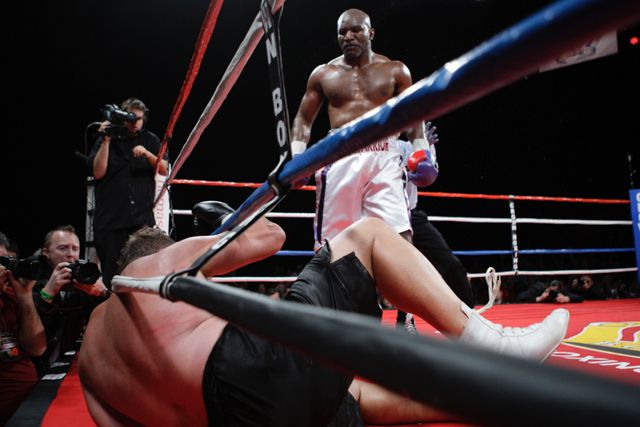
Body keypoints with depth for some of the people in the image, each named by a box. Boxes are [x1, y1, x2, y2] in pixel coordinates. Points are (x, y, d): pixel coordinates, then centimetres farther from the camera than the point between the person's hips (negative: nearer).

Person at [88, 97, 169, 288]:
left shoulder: (150, 140, 12)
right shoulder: (106, 140, 9)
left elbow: (164, 170, 2)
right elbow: (98, 172, -2)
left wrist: (146, 153, -14)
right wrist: (106, 141, -8)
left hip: (142, 217, 1)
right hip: (110, 218, 0)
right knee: (111, 271, 2)